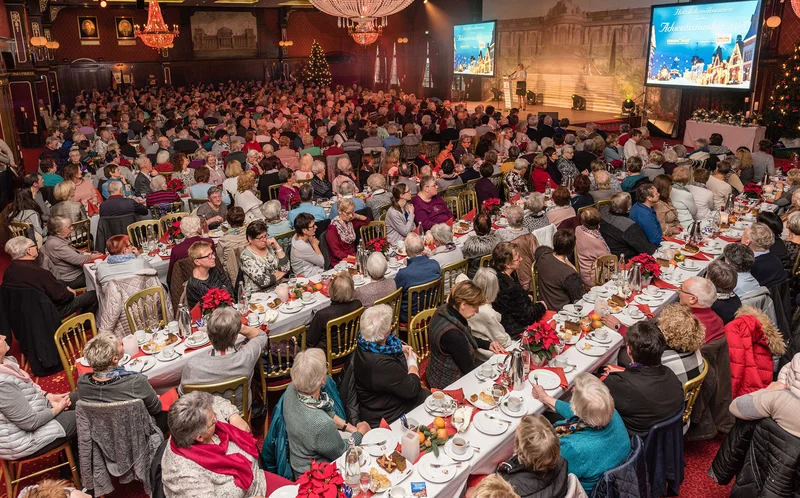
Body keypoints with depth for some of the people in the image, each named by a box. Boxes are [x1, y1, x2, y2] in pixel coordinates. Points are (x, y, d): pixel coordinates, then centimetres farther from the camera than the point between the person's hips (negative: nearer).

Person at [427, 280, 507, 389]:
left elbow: (467, 338, 12)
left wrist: (488, 344, 2)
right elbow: (469, 370, -22)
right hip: (448, 383, -8)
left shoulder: (445, 310, -9)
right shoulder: (452, 334, -36)